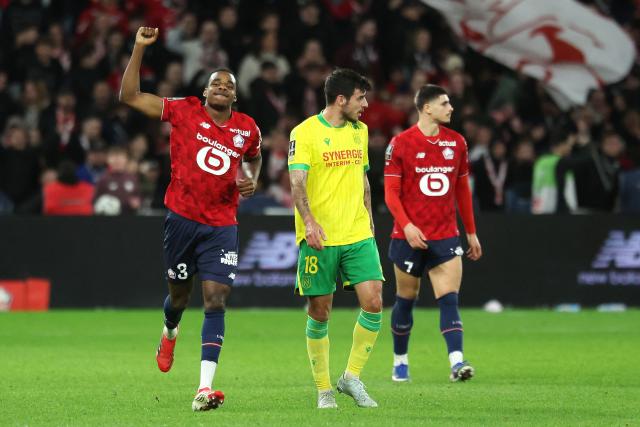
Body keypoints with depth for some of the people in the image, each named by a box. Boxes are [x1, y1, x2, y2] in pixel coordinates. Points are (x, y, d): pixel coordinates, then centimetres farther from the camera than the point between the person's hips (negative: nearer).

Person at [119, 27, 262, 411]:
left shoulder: (248, 129, 5)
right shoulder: (184, 112, -3)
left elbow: (254, 157, 28)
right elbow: (130, 96, -5)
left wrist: (252, 181, 5)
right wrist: (139, 49, -11)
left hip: (222, 226, 1)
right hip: (182, 218, -1)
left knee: (216, 300, -12)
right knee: (180, 294, 12)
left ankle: (205, 388, -19)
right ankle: (170, 331, 53)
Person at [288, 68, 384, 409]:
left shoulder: (359, 131, 13)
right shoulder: (305, 133, -7)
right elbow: (297, 182, -17)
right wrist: (309, 221, -31)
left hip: (358, 235, 5)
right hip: (319, 238, -5)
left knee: (373, 302, -8)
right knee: (320, 312, 1)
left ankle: (352, 377, 6)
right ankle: (323, 390, 13)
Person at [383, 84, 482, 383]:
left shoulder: (456, 142, 6)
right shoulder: (401, 143, -6)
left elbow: (463, 190, 15)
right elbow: (391, 192, -7)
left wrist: (471, 232, 15)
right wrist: (406, 225, -20)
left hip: (445, 236, 2)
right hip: (409, 236, -2)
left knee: (449, 299, -11)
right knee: (406, 299, 9)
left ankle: (457, 363, -21)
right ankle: (400, 361, 25)